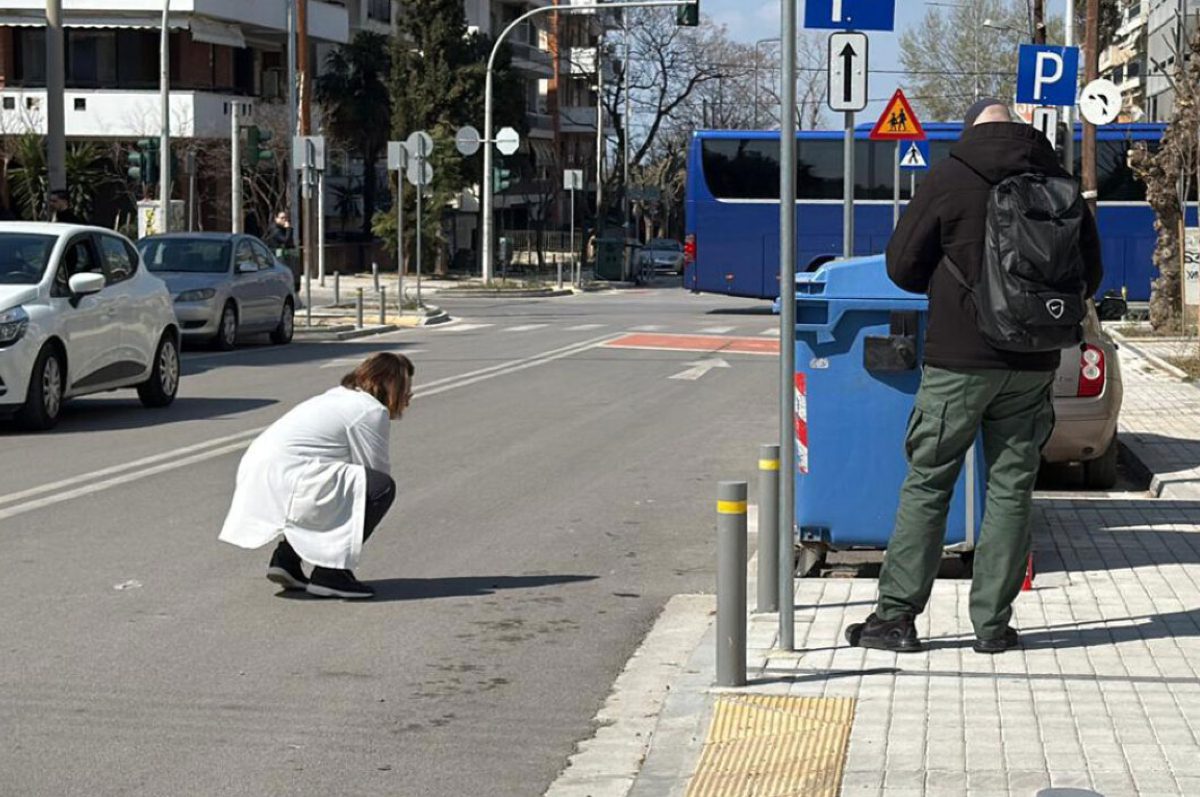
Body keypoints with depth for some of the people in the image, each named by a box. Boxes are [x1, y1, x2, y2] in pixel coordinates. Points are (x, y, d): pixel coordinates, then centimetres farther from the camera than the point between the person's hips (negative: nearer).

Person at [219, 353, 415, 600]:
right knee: (381, 487, -10)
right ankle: (330, 574, -7)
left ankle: (286, 559, 21)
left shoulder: (341, 397, 25)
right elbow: (378, 472, -2)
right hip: (283, 481, -11)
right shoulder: (372, 411, -6)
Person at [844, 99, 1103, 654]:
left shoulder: (949, 179, -7)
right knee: (1011, 488, 8)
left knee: (927, 484, 4)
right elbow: (1088, 271, 12)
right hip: (1033, 364, 3)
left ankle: (896, 615, 4)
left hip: (960, 359, -3)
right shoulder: (1059, 182, 5)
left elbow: (902, 265, -4)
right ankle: (993, 624, 8)